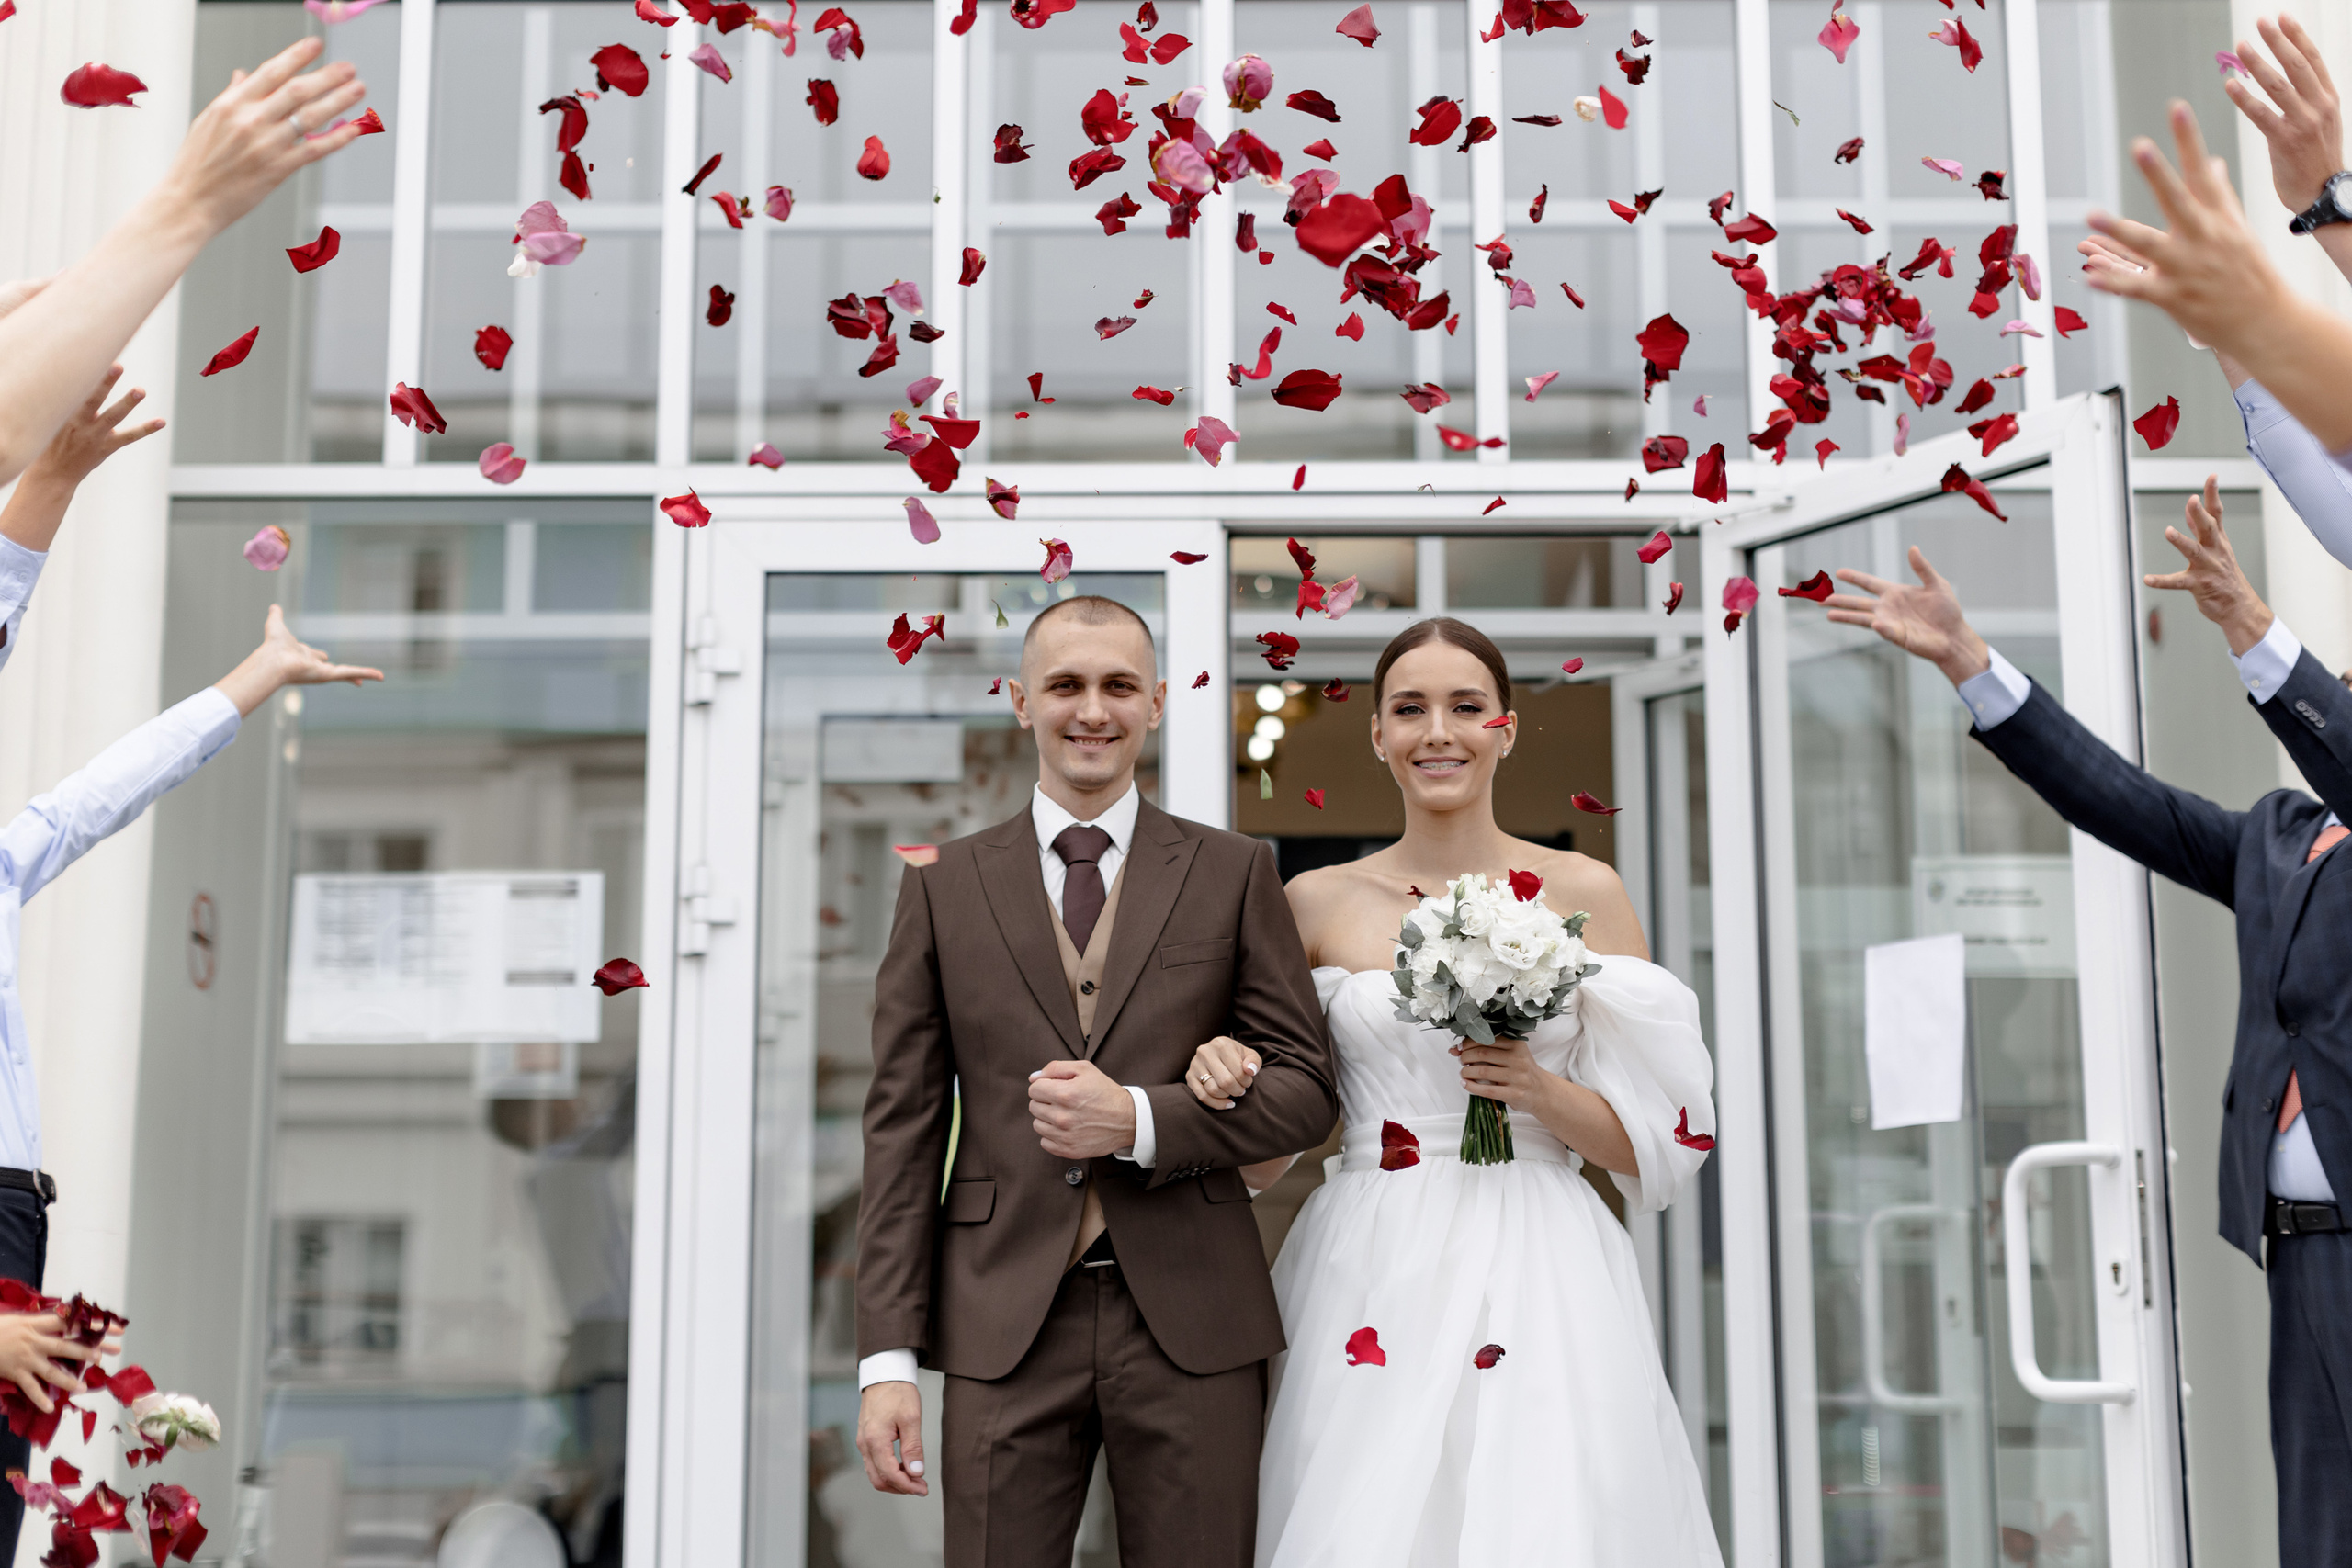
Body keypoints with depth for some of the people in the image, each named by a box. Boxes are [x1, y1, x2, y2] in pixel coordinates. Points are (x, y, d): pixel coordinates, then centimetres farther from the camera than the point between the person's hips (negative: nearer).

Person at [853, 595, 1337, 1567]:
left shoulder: (1234, 874, 7)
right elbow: (904, 1126, 4)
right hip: (1004, 1330, 0)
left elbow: (1307, 1090, 4)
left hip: (1191, 1323, 0)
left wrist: (1140, 1121, -13)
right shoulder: (944, 886, 8)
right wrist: (887, 1357, -2)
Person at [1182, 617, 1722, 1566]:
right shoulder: (1320, 902, 7)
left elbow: (1654, 1141, 5)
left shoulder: (1582, 892, 5)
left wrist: (1539, 1091, -11)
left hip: (1544, 1277, 0)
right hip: (1372, 1280, 1)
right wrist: (1231, 1088, -10)